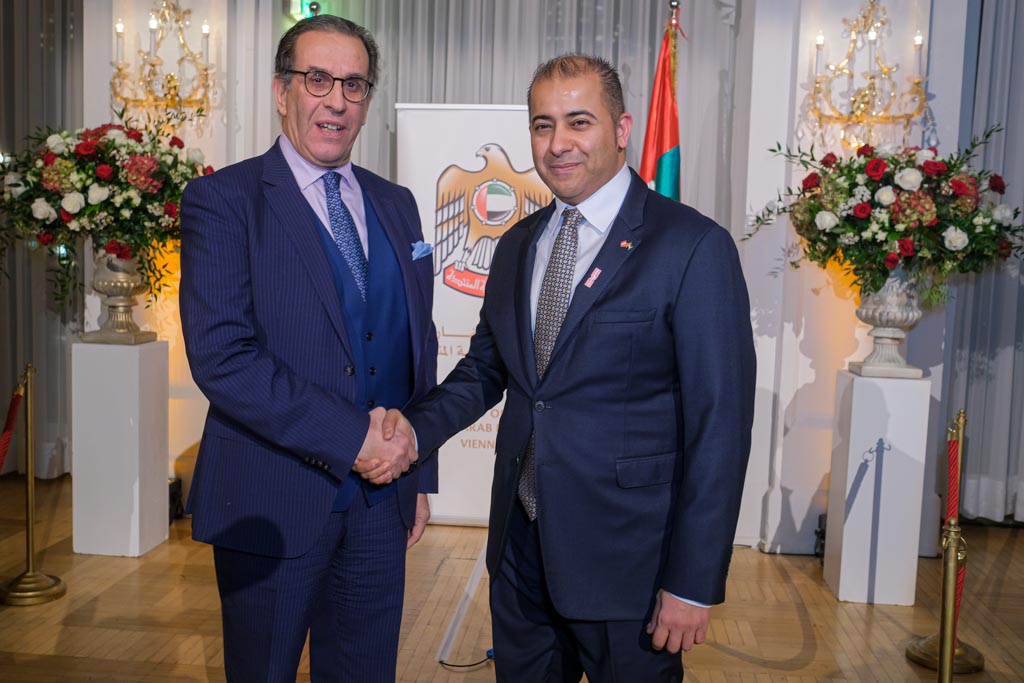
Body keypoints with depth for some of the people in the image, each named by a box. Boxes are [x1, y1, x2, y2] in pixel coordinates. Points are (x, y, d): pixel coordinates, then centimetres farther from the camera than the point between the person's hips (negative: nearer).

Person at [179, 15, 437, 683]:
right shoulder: (221, 200, -8)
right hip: (272, 503, -4)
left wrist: (419, 474, 11)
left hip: (380, 502, 5)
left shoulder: (395, 204, 10)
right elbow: (220, 354, -19)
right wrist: (352, 437, -21)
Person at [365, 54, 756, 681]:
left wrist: (693, 583, -15)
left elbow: (720, 424, -14)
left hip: (627, 559, -5)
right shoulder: (517, 246, 8)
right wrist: (417, 427, -5)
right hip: (520, 543, 6)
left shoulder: (693, 247, -13)